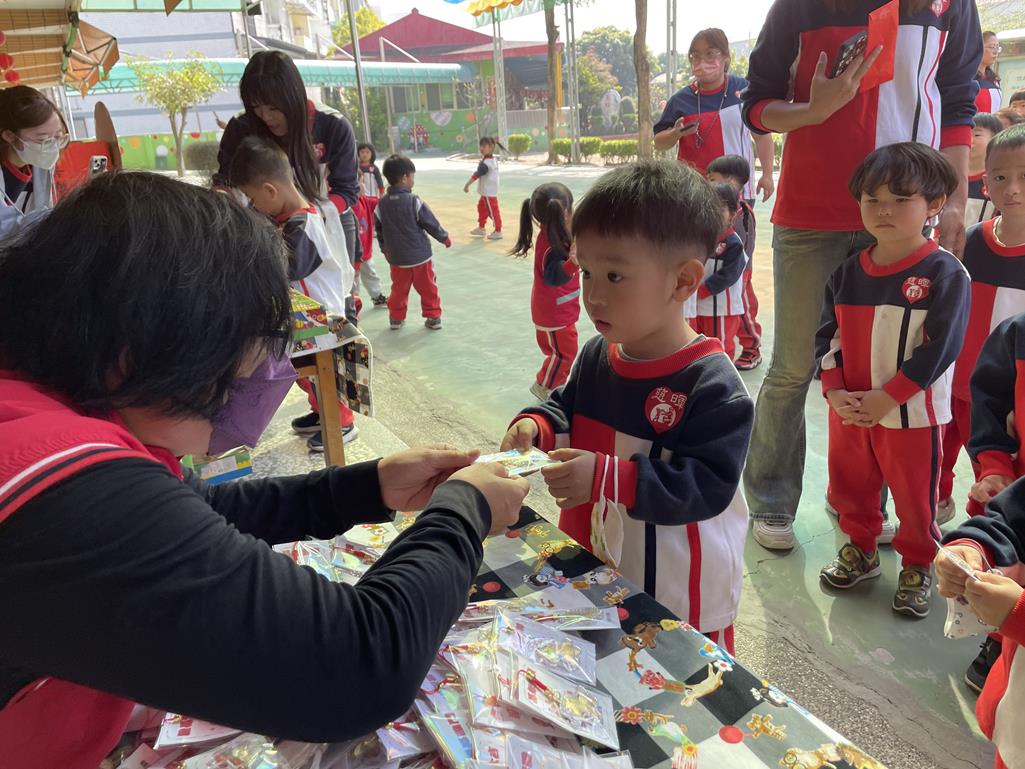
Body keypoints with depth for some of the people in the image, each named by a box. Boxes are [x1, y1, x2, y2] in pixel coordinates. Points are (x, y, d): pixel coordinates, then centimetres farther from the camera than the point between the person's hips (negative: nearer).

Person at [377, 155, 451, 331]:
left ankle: (396, 318, 22)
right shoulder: (414, 201, -15)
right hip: (420, 256, -3)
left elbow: (379, 231, 8)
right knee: (428, 288, 9)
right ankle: (433, 317, 15)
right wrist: (445, 238, 8)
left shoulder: (381, 204, -2)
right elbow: (432, 224, -8)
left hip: (396, 258, 3)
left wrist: (385, 250, 23)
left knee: (399, 289, 16)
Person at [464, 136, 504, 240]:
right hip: (487, 191, 11)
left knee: (492, 210, -3)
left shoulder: (485, 163, -25)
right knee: (482, 207, 20)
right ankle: (481, 228, 30)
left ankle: (498, 231, 4)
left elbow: (476, 175, -28)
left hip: (489, 192, -11)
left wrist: (467, 185, -26)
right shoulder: (494, 159, 4)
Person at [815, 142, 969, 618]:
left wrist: (886, 398, -19)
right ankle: (860, 548, 41)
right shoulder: (848, 271, 1)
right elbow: (827, 335, 2)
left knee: (916, 497, 12)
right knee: (850, 487, 18)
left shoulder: (944, 273, -12)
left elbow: (940, 348, -16)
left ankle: (917, 566, 34)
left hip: (912, 414, -4)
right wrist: (834, 391, -10)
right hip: (849, 410, 4)